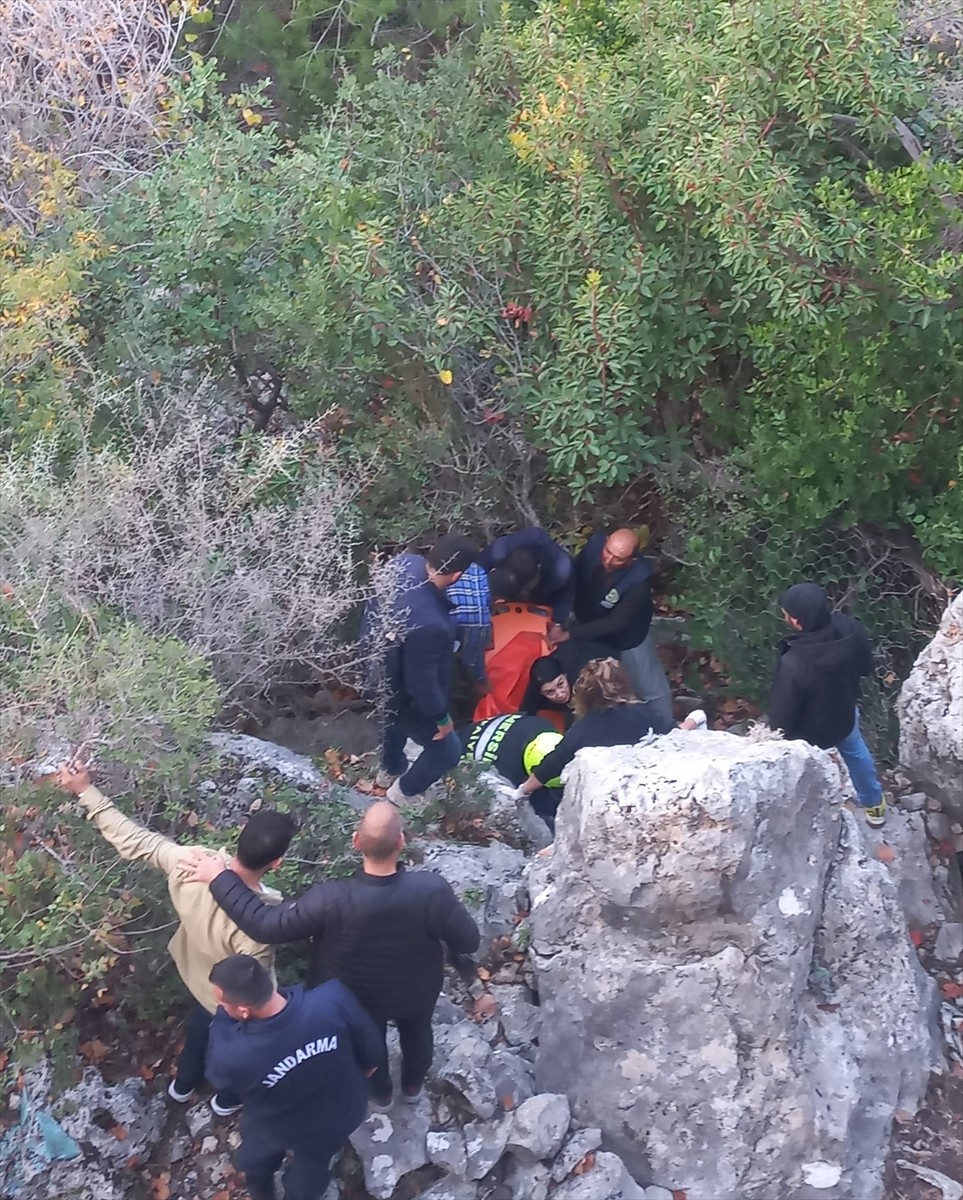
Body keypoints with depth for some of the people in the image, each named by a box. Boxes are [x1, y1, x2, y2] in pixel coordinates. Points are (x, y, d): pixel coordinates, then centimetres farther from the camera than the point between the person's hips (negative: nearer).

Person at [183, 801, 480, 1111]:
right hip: (416, 990, 1)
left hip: (358, 996, 0)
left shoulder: (331, 901, -41)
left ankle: (380, 1095, 62)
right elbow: (468, 942, -23)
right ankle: (413, 1085, 64)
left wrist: (219, 878, -28)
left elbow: (265, 925, -34)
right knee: (416, 1033, 35)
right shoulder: (432, 890, -38)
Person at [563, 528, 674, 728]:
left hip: (627, 637, -4)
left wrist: (571, 633, -36)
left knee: (651, 690, 15)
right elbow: (574, 577, -12)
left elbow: (617, 622, -34)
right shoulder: (595, 544, -28)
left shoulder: (640, 579, -39)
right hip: (591, 630, 4)